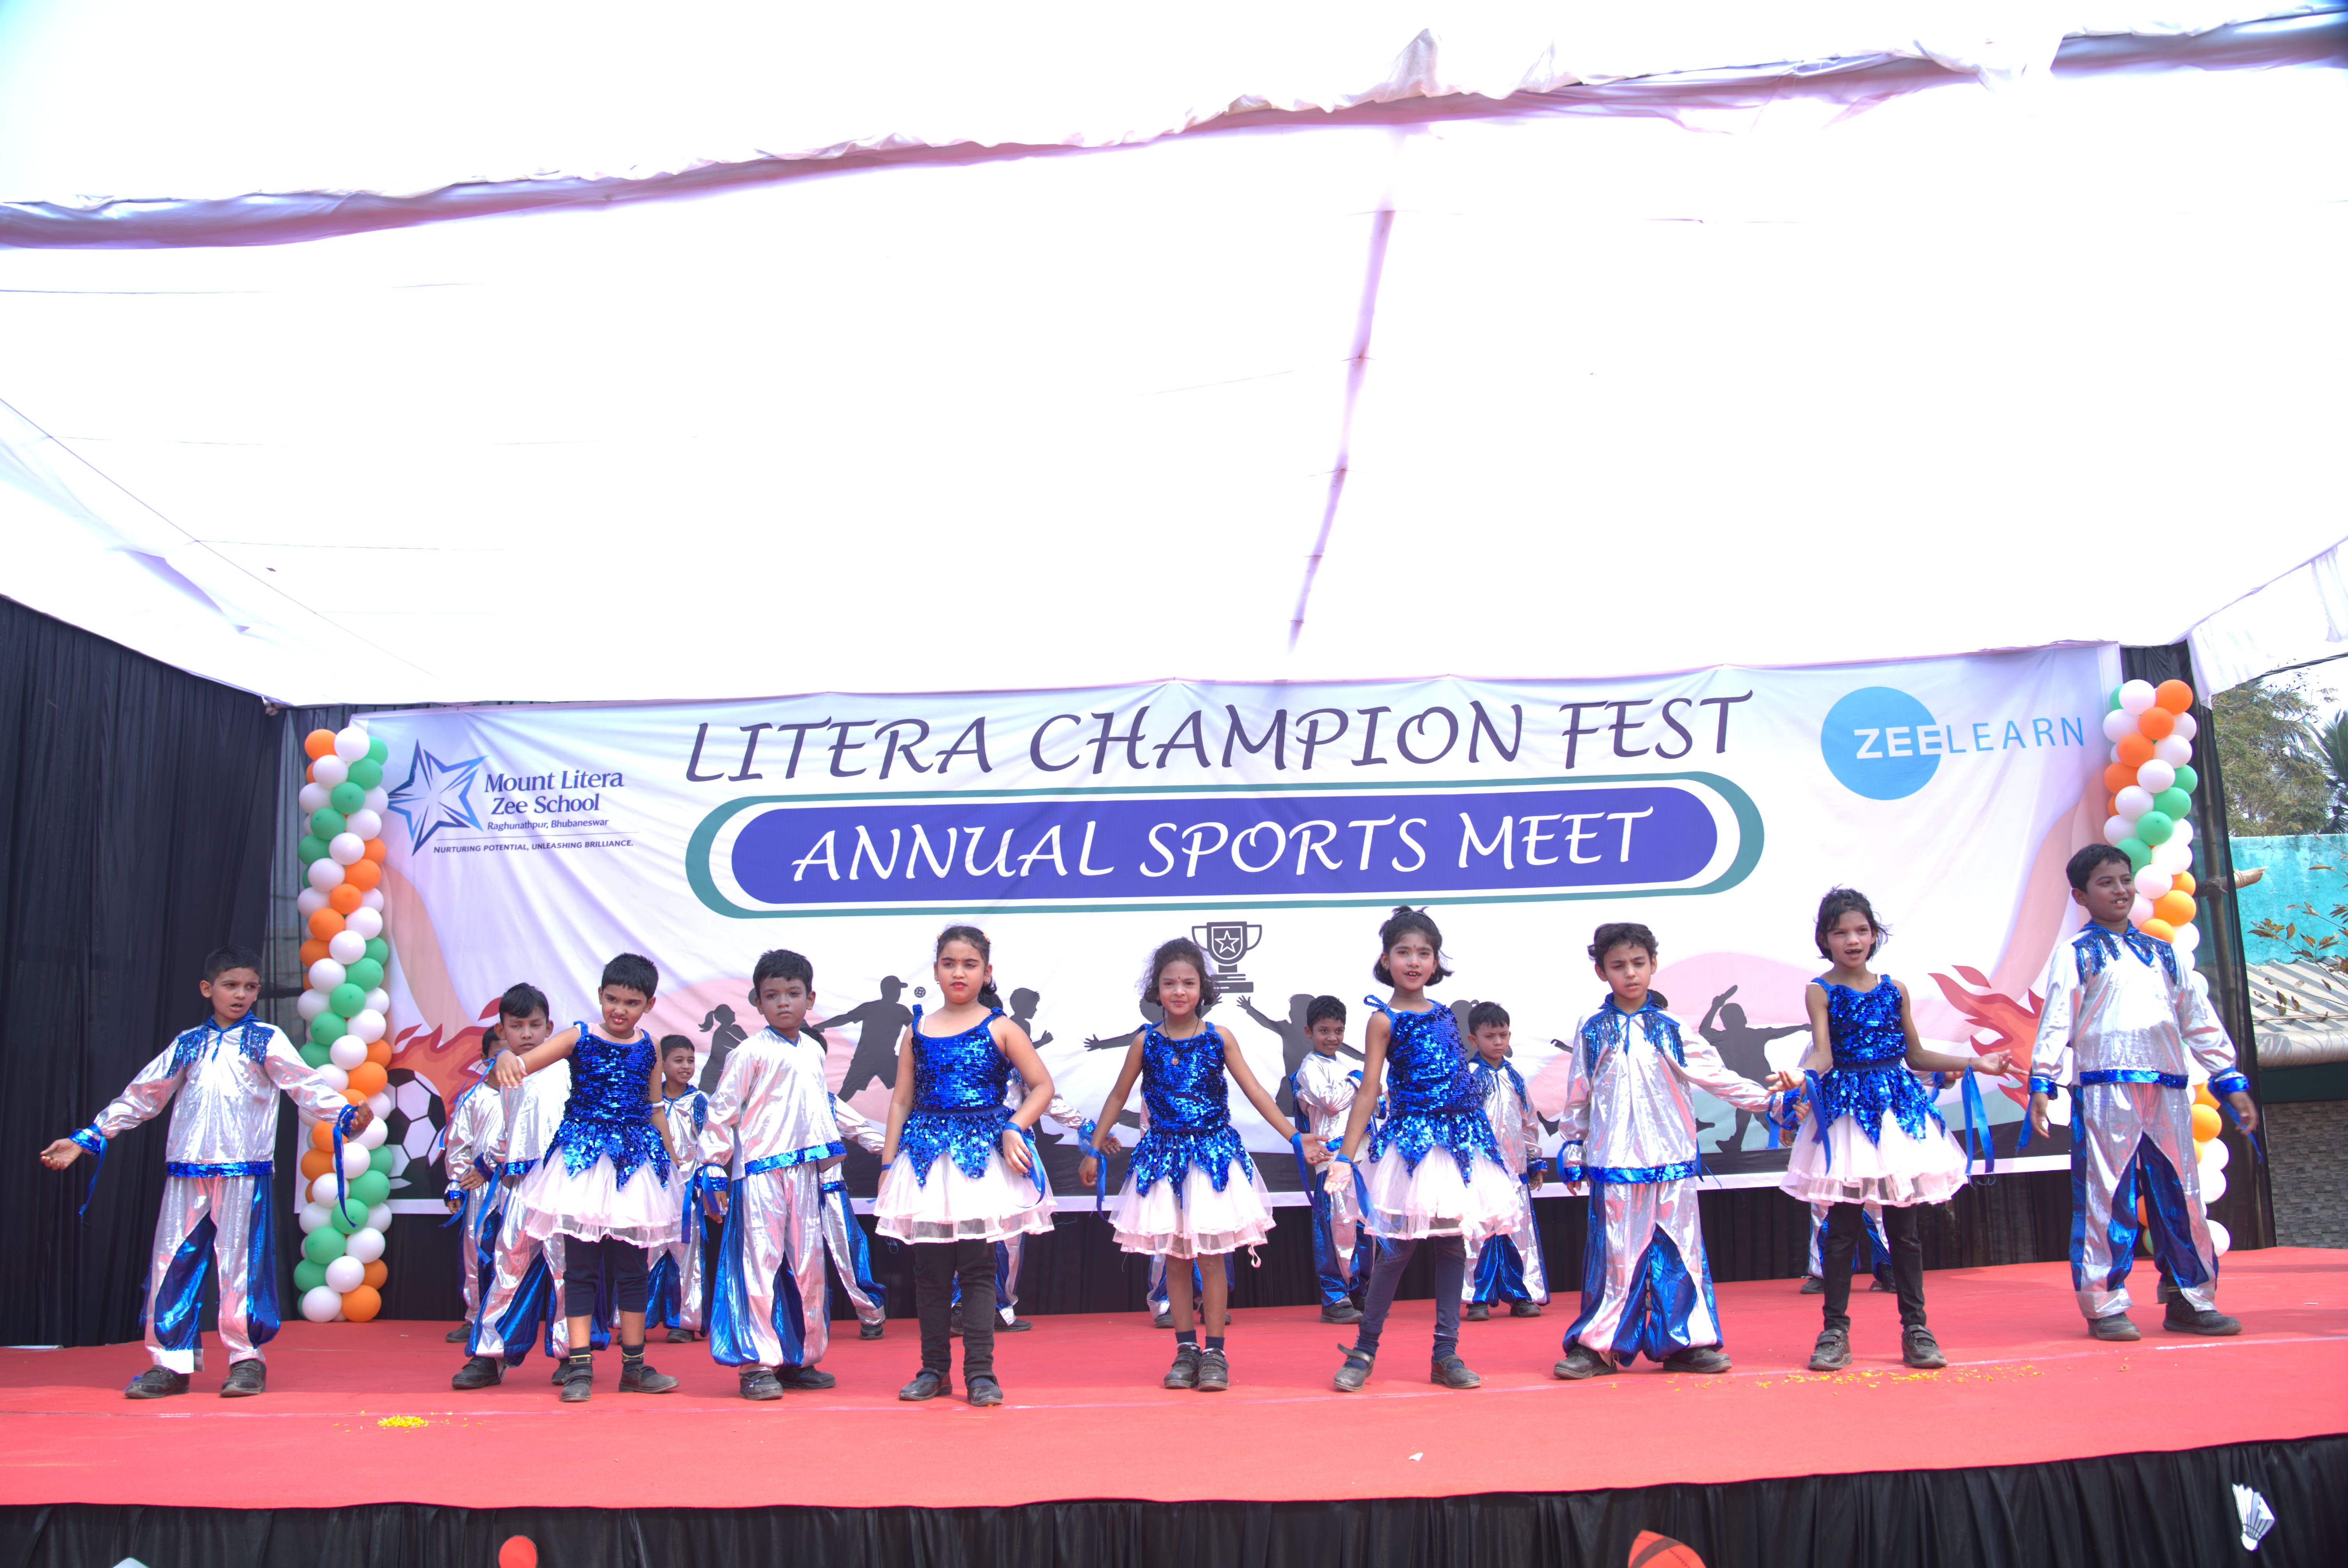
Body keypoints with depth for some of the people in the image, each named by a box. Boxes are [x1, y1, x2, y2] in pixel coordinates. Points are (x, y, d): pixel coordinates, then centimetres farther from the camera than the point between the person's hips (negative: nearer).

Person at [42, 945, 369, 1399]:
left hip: (243, 1173, -4)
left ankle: (247, 1359, 7)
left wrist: (345, 1115, -23)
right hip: (185, 1173, 4)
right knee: (173, 1262, 4)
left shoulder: (267, 1040, 4)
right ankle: (171, 1363, 14)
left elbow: (305, 1084, -6)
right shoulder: (187, 1045, 14)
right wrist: (88, 1138, 18)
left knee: (241, 1264, -2)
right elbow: (142, 1096, 19)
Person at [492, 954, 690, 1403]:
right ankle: (579, 1366, 5)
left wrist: (672, 1158, 16)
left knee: (632, 1265, 9)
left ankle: (634, 1364, 17)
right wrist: (506, 1058, -40)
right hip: (583, 1158, -3)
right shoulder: (580, 1038, -4)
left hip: (635, 1160, 3)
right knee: (580, 1265, 0)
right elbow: (524, 1063, -17)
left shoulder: (649, 1048, 6)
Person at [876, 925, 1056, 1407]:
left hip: (983, 1155, -2)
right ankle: (934, 1369, 18)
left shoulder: (1000, 1029, 2)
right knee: (929, 1269, 6)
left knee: (978, 1268, -2)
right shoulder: (917, 1032, 9)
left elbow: (1043, 1086, 2)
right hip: (926, 1158, 3)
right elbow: (901, 1101, 11)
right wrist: (888, 1164, 7)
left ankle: (980, 1373, 4)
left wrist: (1014, 1127, -12)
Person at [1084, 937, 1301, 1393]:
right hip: (1164, 1156, 1)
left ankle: (1215, 1354, 8)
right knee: (1174, 1260, 6)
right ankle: (1186, 1350, 16)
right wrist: (1094, 1151, 11)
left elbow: (1255, 1091, 0)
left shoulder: (1217, 1038, -2)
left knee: (1211, 1258, 0)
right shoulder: (1146, 1043, 0)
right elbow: (1118, 1098, 10)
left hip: (1213, 1153, -1)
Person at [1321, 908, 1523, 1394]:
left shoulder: (1444, 1014, 11)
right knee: (1397, 1247, -3)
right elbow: (1370, 1089, -9)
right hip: (1411, 1141, -5)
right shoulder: (1384, 1020, -5)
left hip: (1460, 1137, 5)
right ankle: (1364, 1350, 11)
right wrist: (1345, 1154, -15)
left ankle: (1446, 1354, 12)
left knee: (1453, 1244, 5)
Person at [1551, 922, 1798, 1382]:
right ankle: (1597, 1345, 8)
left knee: (1677, 1249, 4)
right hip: (1613, 1160, -1)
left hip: (1671, 1158, 1)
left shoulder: (1671, 1031, 6)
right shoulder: (1591, 1031, 4)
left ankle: (1685, 1342, 14)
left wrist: (1770, 1101, 2)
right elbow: (1578, 1095, 11)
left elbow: (1718, 1077, 7)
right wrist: (1572, 1146, 10)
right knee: (1614, 1251, 0)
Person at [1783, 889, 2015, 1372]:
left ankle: (1916, 1329, 16)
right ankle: (1835, 1331, 8)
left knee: (1904, 1226, 6)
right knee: (1842, 1227, -1)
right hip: (1846, 1110, -3)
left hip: (1899, 1108, 3)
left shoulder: (1895, 990, 9)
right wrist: (1801, 1078, -33)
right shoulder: (1820, 991, -2)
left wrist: (1974, 1063, 14)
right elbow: (1823, 1053, -14)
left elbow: (1916, 1056, 17)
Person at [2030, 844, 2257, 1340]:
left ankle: (2192, 1300, 19)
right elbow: (2056, 1020, -5)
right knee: (2106, 1195, -5)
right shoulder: (2075, 954, 3)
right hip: (2105, 1088, -5)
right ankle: (2105, 1305, 2)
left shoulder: (2164, 954, 18)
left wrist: (2230, 1080, 15)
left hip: (2168, 1089, 5)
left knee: (2181, 1193, 8)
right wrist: (2041, 1084, -13)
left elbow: (2200, 1020, 20)